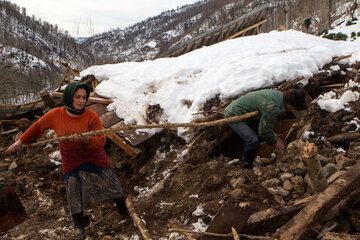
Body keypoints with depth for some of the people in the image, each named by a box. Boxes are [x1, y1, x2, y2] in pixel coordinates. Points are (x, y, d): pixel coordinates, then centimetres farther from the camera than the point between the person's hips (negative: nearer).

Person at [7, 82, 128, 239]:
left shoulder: (92, 117, -21)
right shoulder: (55, 115, -14)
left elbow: (101, 141, -21)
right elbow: (38, 126, 3)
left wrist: (84, 139, -39)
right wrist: (21, 141, 10)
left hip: (95, 160, -1)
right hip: (71, 164, 1)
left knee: (111, 183, 9)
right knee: (74, 195, 8)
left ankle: (122, 208, 36)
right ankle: (79, 224, 32)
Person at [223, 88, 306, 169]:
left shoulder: (279, 95, -1)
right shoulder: (273, 107, -31)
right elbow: (264, 131, -20)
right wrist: (274, 142, -3)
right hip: (233, 116, -10)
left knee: (259, 135, 13)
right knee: (253, 140, -17)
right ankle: (246, 163, 6)